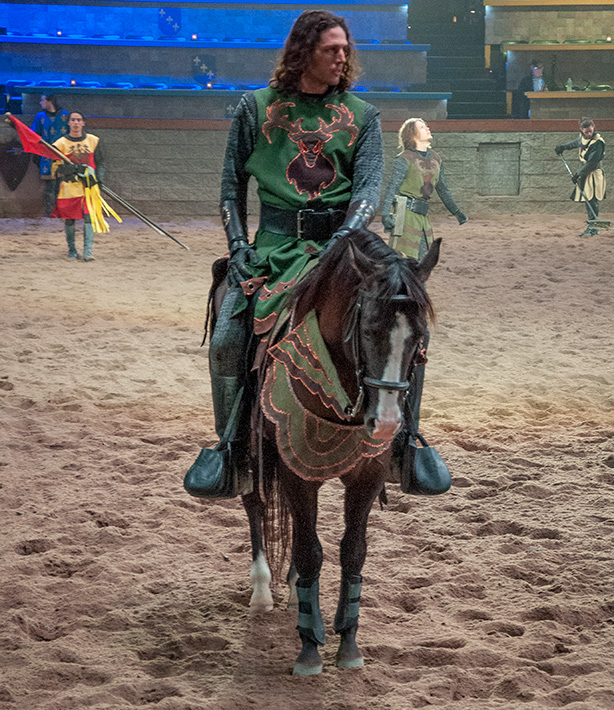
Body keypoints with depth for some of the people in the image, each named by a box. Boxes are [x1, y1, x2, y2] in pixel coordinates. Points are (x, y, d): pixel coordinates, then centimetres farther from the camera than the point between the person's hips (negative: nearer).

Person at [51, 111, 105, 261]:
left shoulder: (93, 140, 9)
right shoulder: (61, 143, 2)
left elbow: (100, 163, 15)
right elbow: (56, 168, -3)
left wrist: (99, 180, 1)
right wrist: (74, 168, -17)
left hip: (89, 186, 1)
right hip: (69, 186, -1)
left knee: (89, 217, -10)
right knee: (69, 219, 2)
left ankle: (87, 251, -12)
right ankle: (72, 250, 19)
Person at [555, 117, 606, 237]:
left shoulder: (598, 142, -20)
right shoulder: (583, 137, 4)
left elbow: (591, 162, -22)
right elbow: (577, 143, 31)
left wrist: (578, 174, -20)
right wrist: (563, 147, 32)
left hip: (594, 174, -8)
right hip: (585, 173, 8)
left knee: (592, 201, -12)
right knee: (588, 201, 8)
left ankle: (593, 227, -12)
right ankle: (592, 227, 12)